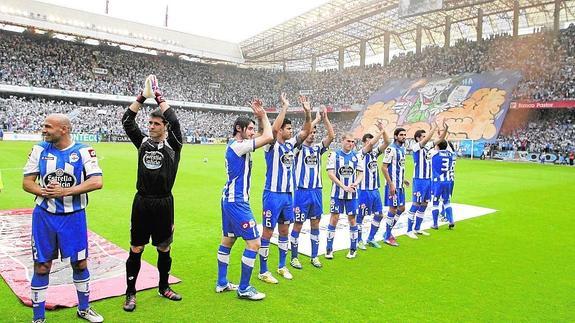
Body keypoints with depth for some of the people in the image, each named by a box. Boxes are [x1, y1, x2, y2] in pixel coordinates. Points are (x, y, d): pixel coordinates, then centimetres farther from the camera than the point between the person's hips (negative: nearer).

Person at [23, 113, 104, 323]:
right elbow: (27, 182, 2)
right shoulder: (39, 149, 0)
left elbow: (97, 182, -17)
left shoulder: (83, 151, -8)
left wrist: (66, 191, -23)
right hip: (44, 216, 1)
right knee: (42, 266, 7)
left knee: (80, 263, 11)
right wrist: (43, 191, -17)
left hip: (74, 216, -1)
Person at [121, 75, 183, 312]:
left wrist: (159, 96, -11)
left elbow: (175, 121, -17)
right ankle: (130, 294, 21)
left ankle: (164, 287, 32)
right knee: (135, 250, 7)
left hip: (163, 204, -1)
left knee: (164, 250, 13)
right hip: (142, 203, 2)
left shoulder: (172, 145, -3)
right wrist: (143, 96, -5)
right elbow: (127, 121, -1)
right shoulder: (143, 142, 5)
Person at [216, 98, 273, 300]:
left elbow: (265, 136, 20)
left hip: (230, 199, 11)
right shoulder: (238, 146, -17)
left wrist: (260, 116, 7)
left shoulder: (235, 145, 11)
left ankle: (222, 283, 28)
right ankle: (244, 289, 5)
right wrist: (263, 115, -9)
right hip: (237, 202, -11)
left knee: (228, 240, 17)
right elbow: (268, 137, -24)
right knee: (254, 242, -5)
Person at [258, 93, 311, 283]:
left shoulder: (290, 144, 9)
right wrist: (285, 107, -24)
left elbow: (306, 131, 8)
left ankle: (282, 266, 30)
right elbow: (273, 129, -30)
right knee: (268, 232, 0)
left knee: (284, 231, 16)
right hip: (273, 195, -7)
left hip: (288, 195, 7)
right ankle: (263, 271, 12)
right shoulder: (272, 145, -11)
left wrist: (307, 112, -6)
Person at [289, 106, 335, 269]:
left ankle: (314, 256, 23)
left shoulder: (318, 148, 9)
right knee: (298, 225, 2)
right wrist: (316, 119, -15)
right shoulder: (299, 148, -4)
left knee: (315, 224, 12)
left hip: (317, 191, 5)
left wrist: (325, 118, -11)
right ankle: (294, 257, 14)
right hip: (302, 192, -5)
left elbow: (332, 135, -4)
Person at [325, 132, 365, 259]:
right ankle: (329, 249, 11)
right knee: (334, 218, 0)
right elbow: (330, 173, -9)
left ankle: (353, 249, 20)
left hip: (352, 193, 2)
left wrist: (355, 183, -14)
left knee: (352, 219, 7)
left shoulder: (357, 156, 4)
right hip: (337, 193, -2)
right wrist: (343, 186, -16)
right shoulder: (334, 154, -3)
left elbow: (361, 173, 7)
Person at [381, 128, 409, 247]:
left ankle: (388, 232, 26)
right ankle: (387, 237, 9)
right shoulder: (391, 149, -15)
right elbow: (384, 167, -18)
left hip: (400, 185, 9)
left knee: (401, 208, 13)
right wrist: (391, 184, -21)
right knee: (393, 209, -3)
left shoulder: (402, 148, 12)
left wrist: (403, 180, 18)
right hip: (393, 185, -9)